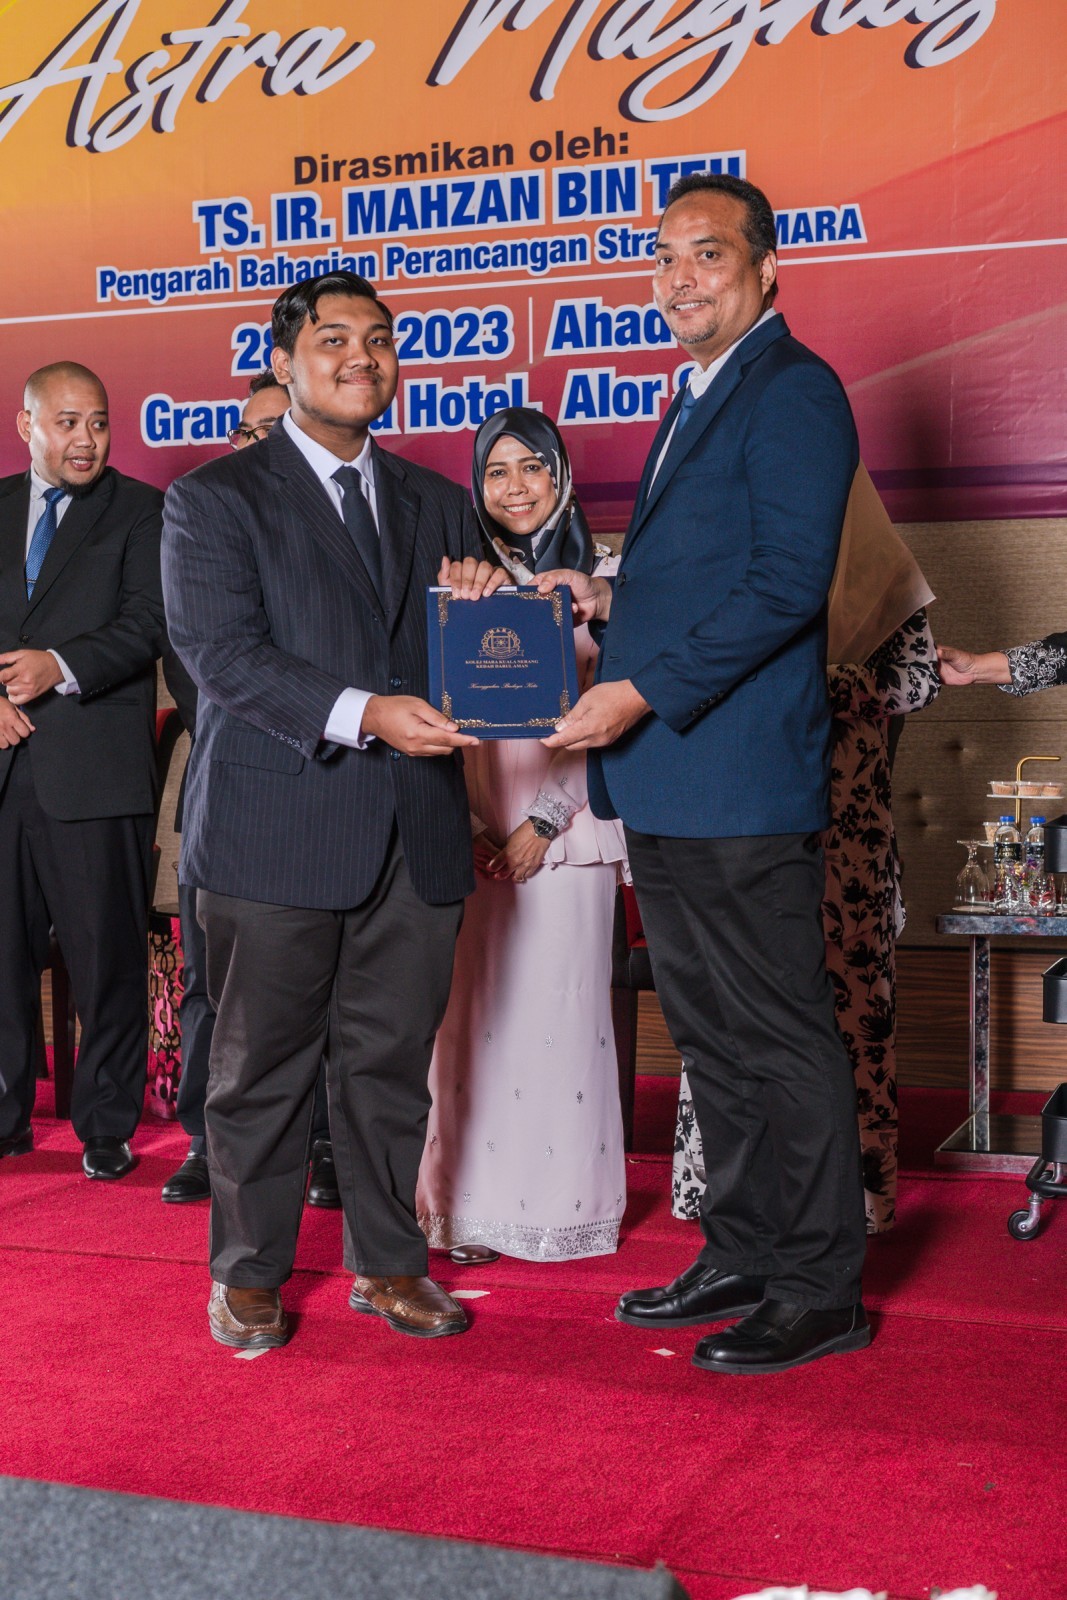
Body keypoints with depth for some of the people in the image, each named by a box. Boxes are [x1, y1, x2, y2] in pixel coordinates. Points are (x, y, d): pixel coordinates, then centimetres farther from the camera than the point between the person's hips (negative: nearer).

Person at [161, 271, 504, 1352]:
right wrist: (360, 716, -23)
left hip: (416, 836, 4)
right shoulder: (214, 500, 1)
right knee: (262, 1068, 6)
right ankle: (248, 1276, 22)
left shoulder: (435, 503, 17)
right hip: (277, 834, -4)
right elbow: (221, 654, -11)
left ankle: (387, 1263, 27)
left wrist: (477, 609, -5)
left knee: (392, 1062, 11)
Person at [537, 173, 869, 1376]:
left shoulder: (791, 392, -9)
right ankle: (741, 1261, 28)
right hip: (664, 781, 10)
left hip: (740, 777, -10)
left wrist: (642, 691, -21)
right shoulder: (697, 401, 21)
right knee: (710, 1034, 16)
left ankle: (821, 1291, 11)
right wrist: (610, 601, 9)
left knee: (781, 1037, -1)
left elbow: (788, 581, -19)